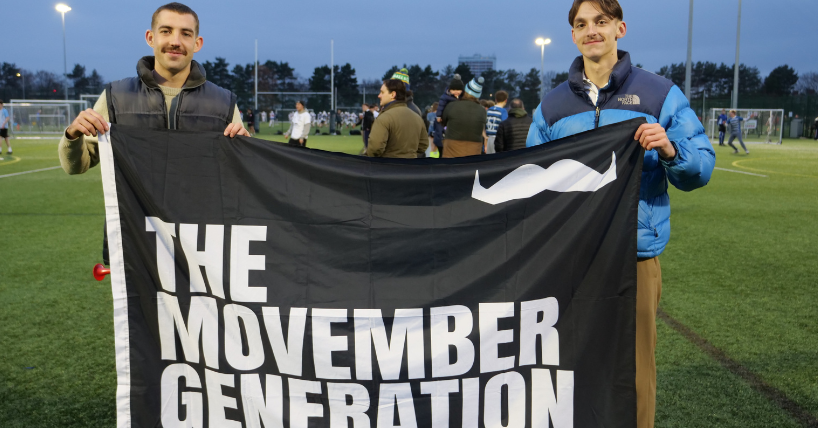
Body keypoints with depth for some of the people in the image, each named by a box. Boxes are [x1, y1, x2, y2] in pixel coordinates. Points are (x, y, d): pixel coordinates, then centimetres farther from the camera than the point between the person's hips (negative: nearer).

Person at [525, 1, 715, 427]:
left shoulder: (660, 94, 4)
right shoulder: (553, 104, 11)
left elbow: (701, 168, 3)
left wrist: (670, 150, -18)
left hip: (635, 254, -2)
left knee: (634, 364, 3)